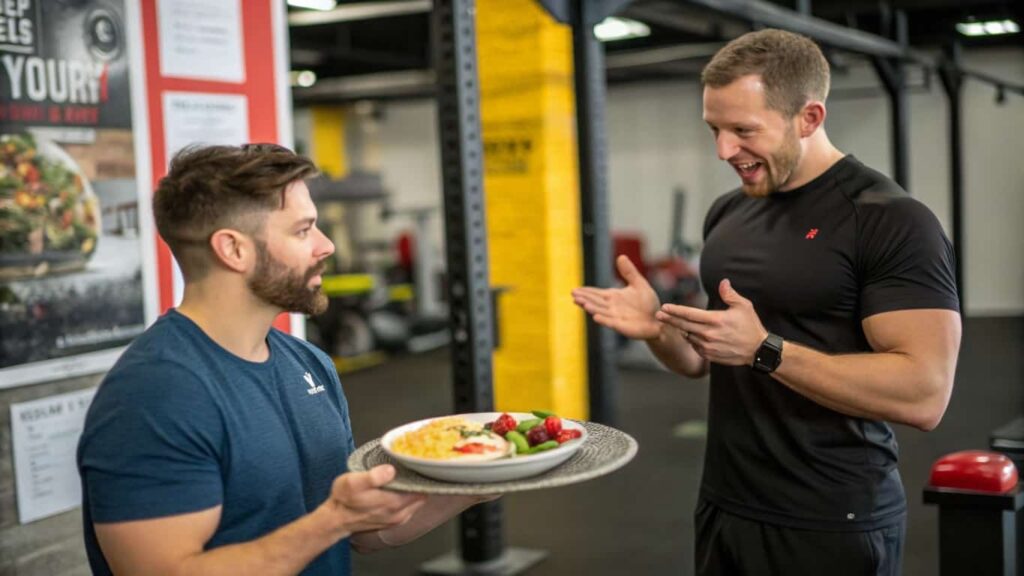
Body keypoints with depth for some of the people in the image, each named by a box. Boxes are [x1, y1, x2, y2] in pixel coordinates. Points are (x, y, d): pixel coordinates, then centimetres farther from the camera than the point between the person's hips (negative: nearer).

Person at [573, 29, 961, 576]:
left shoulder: (891, 220, -15)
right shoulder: (727, 213, 7)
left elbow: (924, 394, -22)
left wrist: (765, 349, -26)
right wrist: (659, 330, -5)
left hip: (829, 527, -6)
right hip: (723, 507, 7)